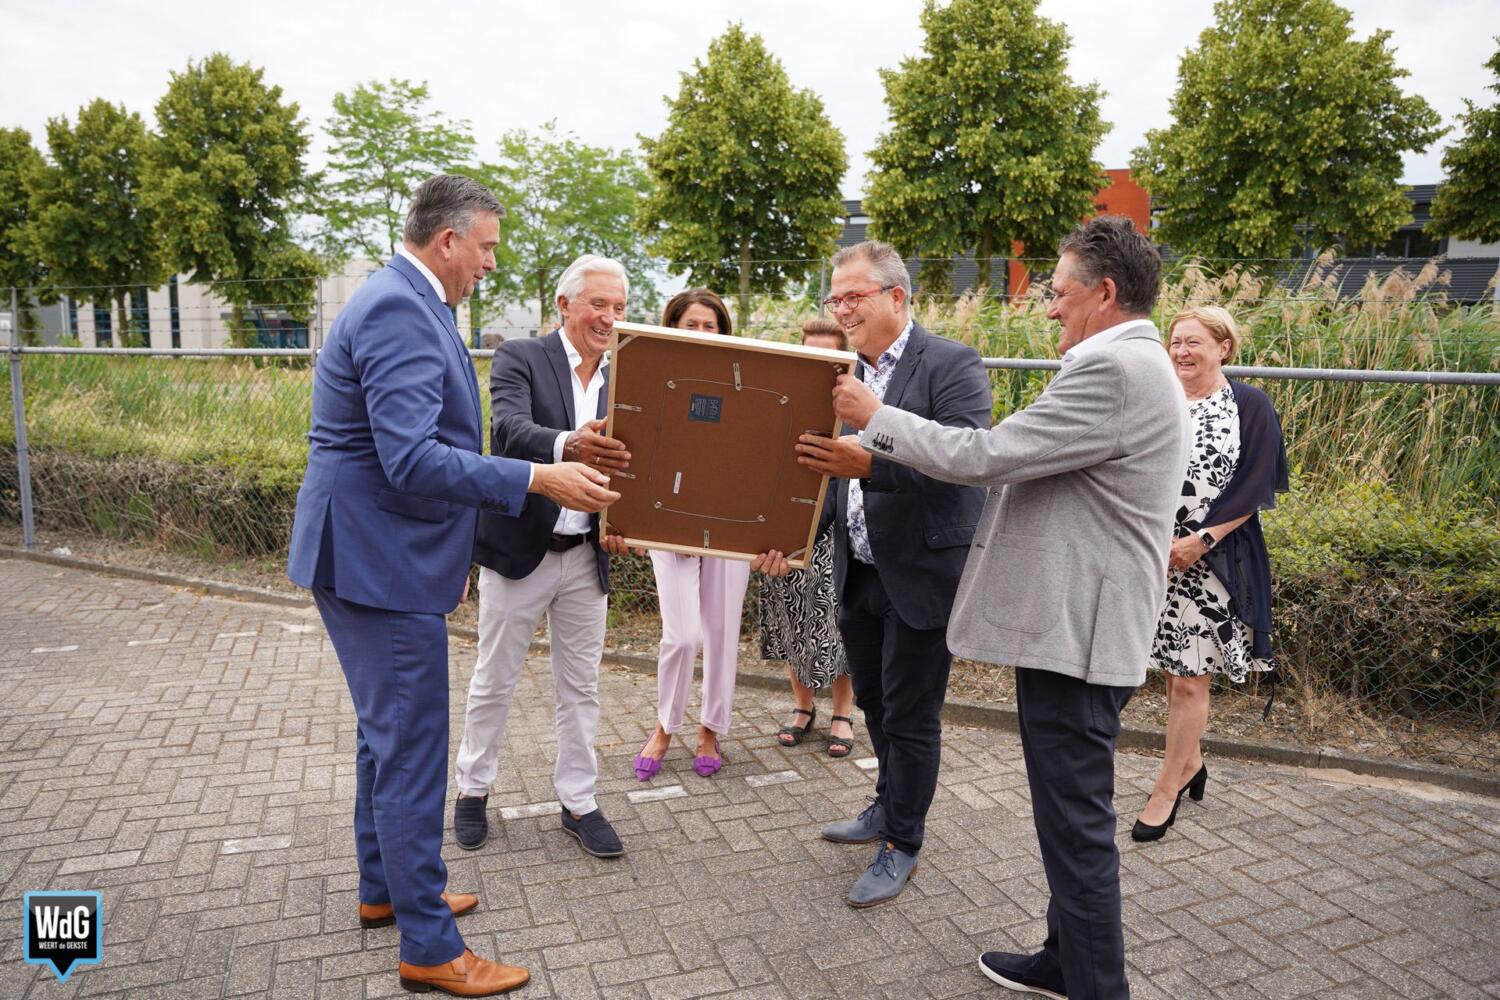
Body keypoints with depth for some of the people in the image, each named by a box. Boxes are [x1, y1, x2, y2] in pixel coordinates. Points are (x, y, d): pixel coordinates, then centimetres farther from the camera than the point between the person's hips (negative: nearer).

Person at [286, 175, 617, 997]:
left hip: (374, 555, 11)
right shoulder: (399, 311, -20)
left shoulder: (402, 302, 13)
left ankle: (385, 889, 38)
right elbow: (412, 460, -28)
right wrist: (539, 479, -27)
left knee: (388, 734, 21)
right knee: (412, 748, -2)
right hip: (381, 560, -11)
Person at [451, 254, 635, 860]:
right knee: (494, 680, 11)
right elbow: (509, 429, -26)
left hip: (586, 557, 4)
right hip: (519, 550, -3)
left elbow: (622, 459, 2)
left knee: (580, 686, 12)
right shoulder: (520, 358, -8)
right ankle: (472, 789, 31)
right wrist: (566, 446, -47)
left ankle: (578, 803, 26)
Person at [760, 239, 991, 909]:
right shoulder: (842, 373, 7)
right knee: (873, 699, 21)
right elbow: (824, 466, 5)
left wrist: (870, 464, -39)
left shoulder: (951, 364, -13)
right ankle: (890, 804, 44)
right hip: (858, 572, 7)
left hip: (923, 571, -6)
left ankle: (902, 843, 25)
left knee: (911, 714, 6)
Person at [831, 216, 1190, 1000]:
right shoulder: (1131, 367, 16)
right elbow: (1018, 462, 19)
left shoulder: (1113, 370, -19)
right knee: (1071, 814, 21)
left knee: (1076, 823, 1)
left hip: (1075, 634, -11)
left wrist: (877, 419, -8)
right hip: (1076, 622, 11)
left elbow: (984, 456, -20)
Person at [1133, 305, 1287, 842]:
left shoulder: (1250, 407, -4)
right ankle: (1191, 763, 35)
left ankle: (1167, 789, 14)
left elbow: (1253, 489, -9)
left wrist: (1199, 541, -16)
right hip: (1155, 557, 4)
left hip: (1212, 560, -4)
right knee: (1173, 671, 14)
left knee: (1190, 678, 1)